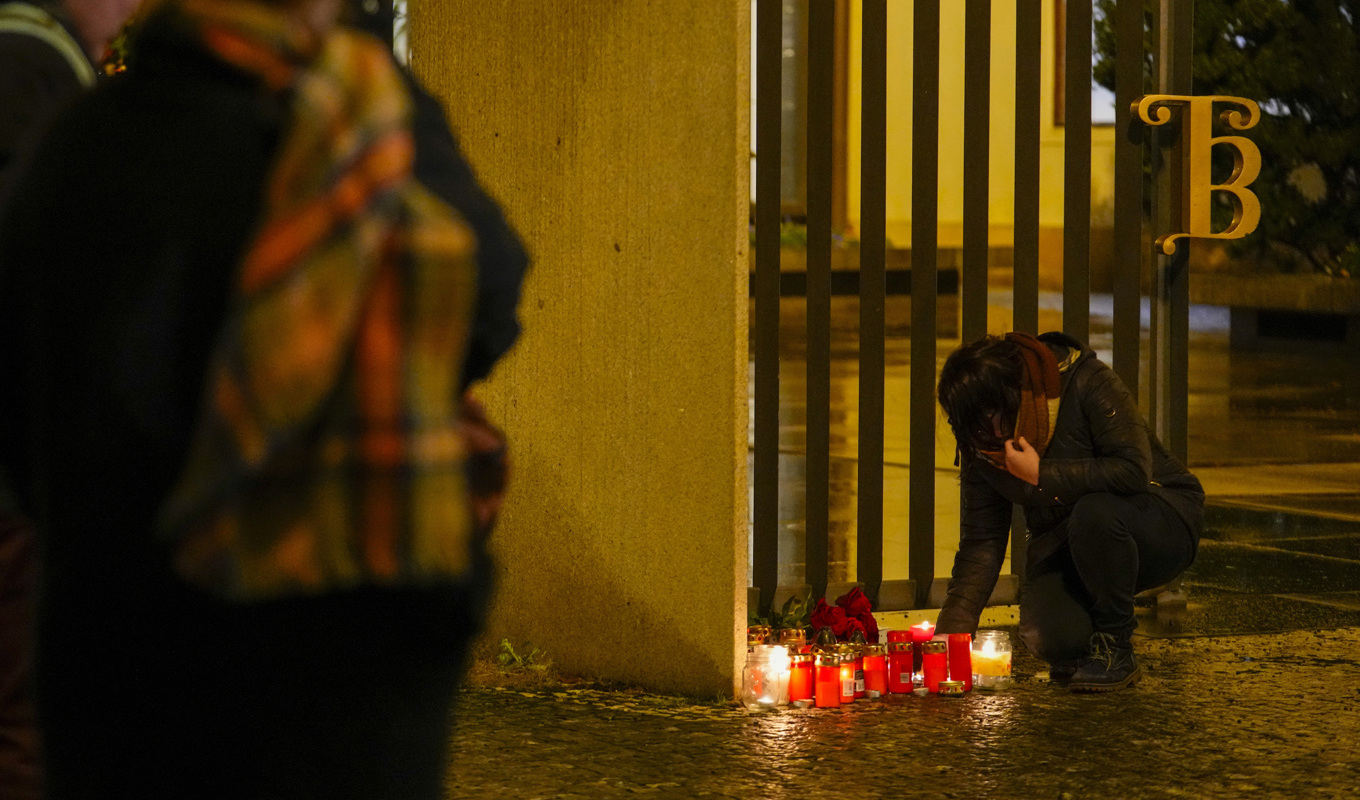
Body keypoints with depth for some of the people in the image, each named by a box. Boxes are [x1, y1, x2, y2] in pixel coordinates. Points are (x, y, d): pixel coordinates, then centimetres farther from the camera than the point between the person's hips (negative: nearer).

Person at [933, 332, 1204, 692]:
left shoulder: (1089, 383, -22)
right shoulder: (982, 441, -5)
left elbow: (1134, 472, -32)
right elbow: (981, 540, -3)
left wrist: (1042, 475, -30)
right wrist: (952, 633, -13)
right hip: (1063, 539, 4)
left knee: (1094, 513, -38)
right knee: (1049, 638, -26)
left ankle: (1115, 652, -16)